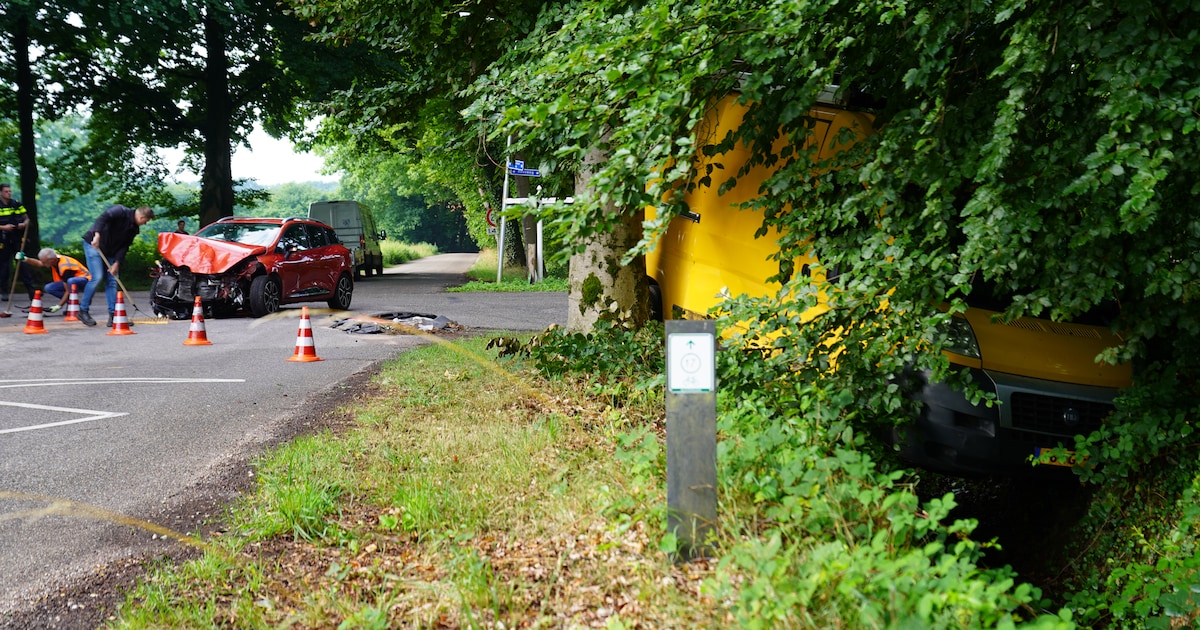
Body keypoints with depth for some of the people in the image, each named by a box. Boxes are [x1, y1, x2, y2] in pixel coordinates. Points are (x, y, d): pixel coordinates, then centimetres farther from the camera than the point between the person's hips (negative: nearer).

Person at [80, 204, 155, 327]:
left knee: (112, 280, 2)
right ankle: (83, 311, -2)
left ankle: (113, 315, 3)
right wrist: (97, 235, -44)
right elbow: (103, 217, -32)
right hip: (93, 244, -8)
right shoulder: (120, 211, -16)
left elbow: (124, 246, 3)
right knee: (97, 277, -15)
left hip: (109, 251, 8)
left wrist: (117, 263, -9)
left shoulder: (134, 229, 6)